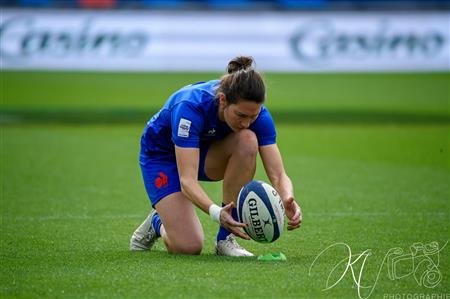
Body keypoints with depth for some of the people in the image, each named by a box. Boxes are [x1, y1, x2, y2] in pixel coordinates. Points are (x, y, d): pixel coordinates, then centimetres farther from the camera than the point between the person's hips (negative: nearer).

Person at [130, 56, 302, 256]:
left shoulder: (254, 112, -27)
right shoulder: (191, 107, -39)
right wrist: (216, 213, -60)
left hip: (206, 151, 4)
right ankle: (157, 223, 17)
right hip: (162, 155, -4)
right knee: (188, 247, -21)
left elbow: (278, 175, -28)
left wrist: (288, 201, -50)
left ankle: (226, 239, -18)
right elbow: (187, 181, -43)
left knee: (247, 141, -32)